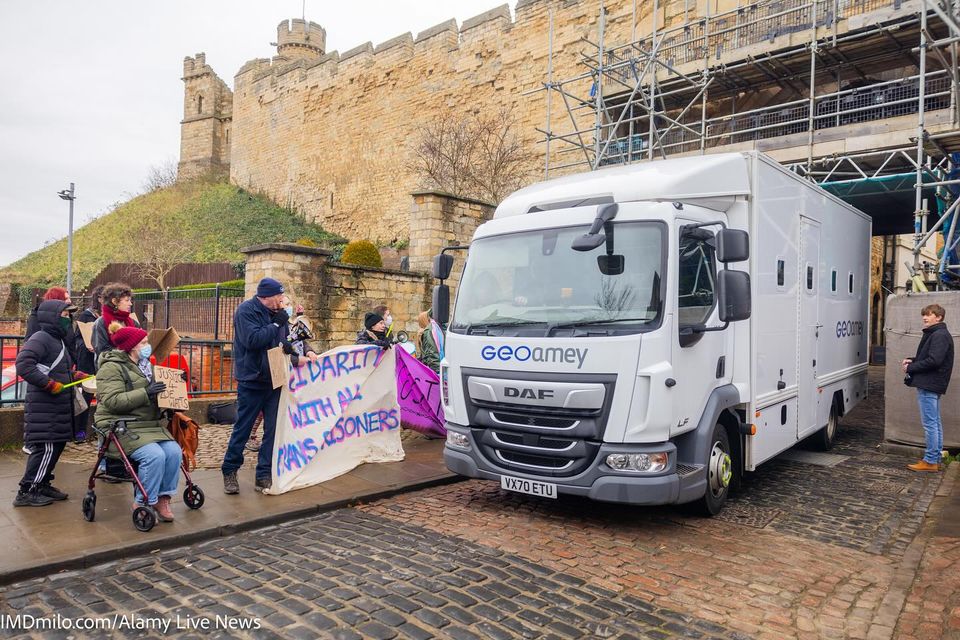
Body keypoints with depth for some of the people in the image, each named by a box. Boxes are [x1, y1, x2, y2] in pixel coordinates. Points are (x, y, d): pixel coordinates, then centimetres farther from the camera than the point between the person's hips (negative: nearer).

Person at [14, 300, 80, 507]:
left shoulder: (58, 340, 18)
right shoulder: (40, 338, -13)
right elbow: (23, 364, -25)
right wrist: (49, 384, -23)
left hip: (58, 407, 10)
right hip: (44, 408, -10)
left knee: (57, 445, 14)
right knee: (46, 448, -7)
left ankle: (42, 484, 25)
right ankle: (27, 492, 2)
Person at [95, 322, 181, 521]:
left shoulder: (145, 365, 18)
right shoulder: (112, 368, -7)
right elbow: (111, 400, -20)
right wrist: (145, 393, -24)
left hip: (150, 424, 7)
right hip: (122, 427, -7)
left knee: (174, 451, -18)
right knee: (155, 455, -28)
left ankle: (163, 498, -4)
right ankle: (142, 504, -11)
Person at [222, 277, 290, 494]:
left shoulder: (277, 314, 8)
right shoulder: (246, 310, -10)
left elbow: (285, 340, 16)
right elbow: (252, 340, -23)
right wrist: (276, 324, -16)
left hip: (274, 380, 6)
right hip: (251, 381, -6)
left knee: (273, 429, 6)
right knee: (242, 428, 4)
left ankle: (263, 475, 15)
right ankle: (229, 472, 21)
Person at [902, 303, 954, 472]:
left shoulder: (940, 335, -14)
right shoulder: (933, 334, 18)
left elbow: (934, 361, -23)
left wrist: (910, 367, -13)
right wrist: (912, 360, 6)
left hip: (929, 386, -11)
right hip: (931, 385, 11)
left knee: (930, 423, -7)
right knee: (935, 422, 14)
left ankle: (930, 461, -3)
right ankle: (935, 460, 21)